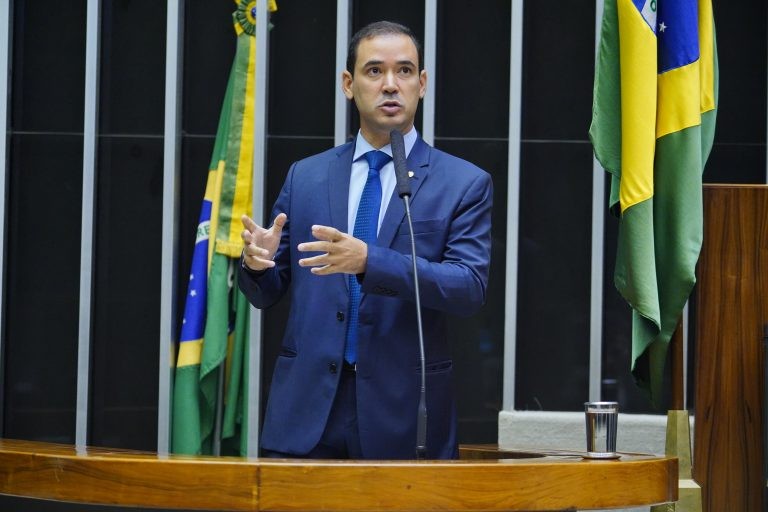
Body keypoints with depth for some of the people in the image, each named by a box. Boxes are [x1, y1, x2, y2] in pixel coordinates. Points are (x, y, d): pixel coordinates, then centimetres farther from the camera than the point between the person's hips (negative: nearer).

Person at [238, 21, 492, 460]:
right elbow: (268, 293, 13)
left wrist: (370, 261, -24)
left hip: (403, 410, -2)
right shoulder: (305, 176, 11)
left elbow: (471, 288, -11)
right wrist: (257, 262, -12)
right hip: (307, 408, 2)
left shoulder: (464, 184, 2)